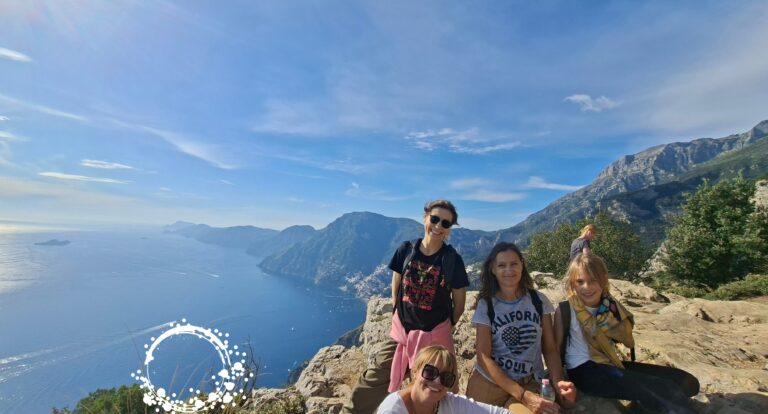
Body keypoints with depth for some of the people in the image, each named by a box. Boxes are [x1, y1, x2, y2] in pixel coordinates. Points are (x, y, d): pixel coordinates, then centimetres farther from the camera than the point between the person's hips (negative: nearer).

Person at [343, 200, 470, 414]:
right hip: (400, 332, 2)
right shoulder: (406, 250, -7)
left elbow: (459, 304, -1)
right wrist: (399, 318, 7)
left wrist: (443, 328, 8)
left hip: (435, 337, -1)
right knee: (368, 387, 6)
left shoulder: (453, 260, -12)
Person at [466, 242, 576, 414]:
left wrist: (557, 382, -15)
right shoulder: (485, 305, -7)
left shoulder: (539, 300, -1)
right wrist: (522, 395, -19)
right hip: (489, 382, 0)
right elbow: (484, 357, -10)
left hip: (529, 385, 0)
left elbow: (550, 348, 4)